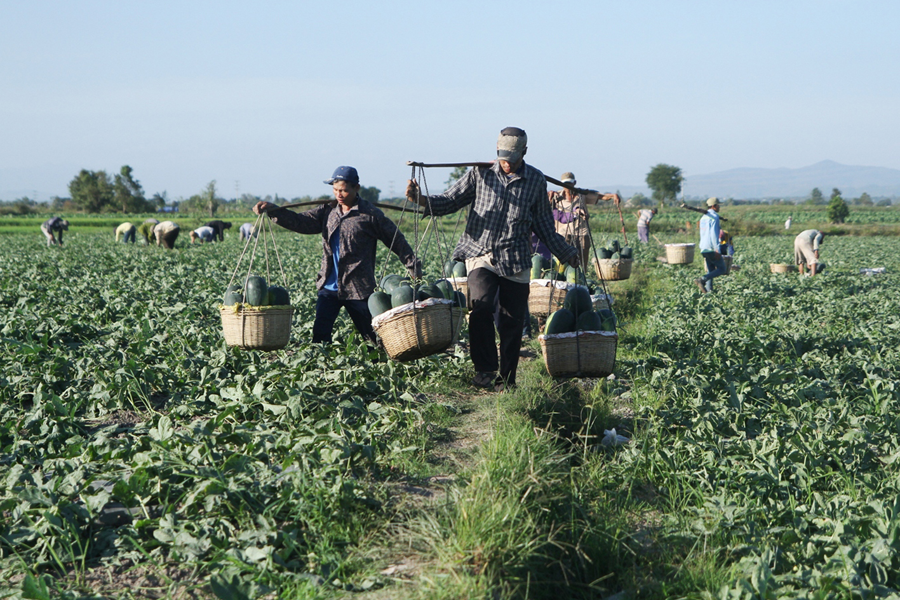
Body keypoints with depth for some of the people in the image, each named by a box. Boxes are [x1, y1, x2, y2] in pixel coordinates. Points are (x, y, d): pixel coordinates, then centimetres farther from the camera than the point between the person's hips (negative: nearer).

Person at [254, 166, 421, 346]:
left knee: (372, 335, 5)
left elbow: (396, 242, 0)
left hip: (358, 288, -4)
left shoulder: (370, 214, -5)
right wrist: (272, 210, -13)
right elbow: (301, 222, 1)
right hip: (329, 286, 4)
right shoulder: (328, 211, 9)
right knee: (320, 334, -5)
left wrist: (415, 270, 1)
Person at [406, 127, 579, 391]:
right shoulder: (481, 173, 2)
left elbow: (543, 223, 19)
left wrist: (565, 253, 21)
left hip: (516, 262, 2)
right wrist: (422, 200, -16)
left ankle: (507, 378, 15)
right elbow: (451, 201, 2)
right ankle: (485, 368, -9)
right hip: (481, 255, -2)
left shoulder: (536, 180, 8)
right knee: (481, 307, -22)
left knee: (512, 320, 2)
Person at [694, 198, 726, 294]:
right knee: (721, 269, -3)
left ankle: (709, 289, -1)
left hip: (703, 249, 8)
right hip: (711, 248, -8)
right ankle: (702, 280, -19)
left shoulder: (703, 217, 17)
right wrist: (717, 250, -20)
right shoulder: (714, 216, -10)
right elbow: (714, 234, -18)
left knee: (710, 270, 11)